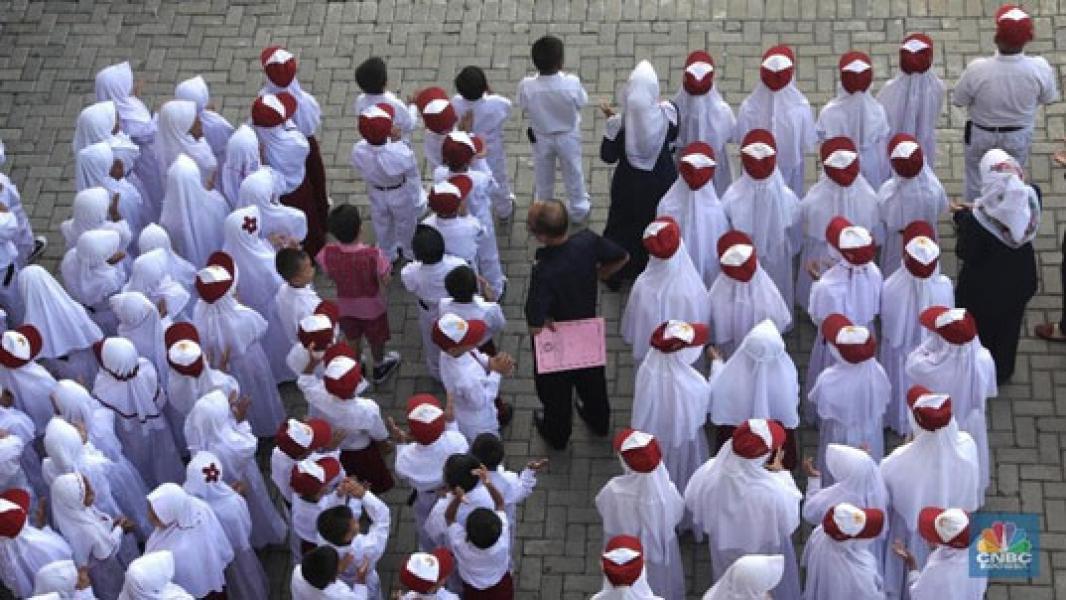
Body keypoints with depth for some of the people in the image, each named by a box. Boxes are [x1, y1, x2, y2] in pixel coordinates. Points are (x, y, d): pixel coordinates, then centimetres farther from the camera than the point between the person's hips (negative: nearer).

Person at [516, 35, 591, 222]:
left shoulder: (526, 86, -34)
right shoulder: (572, 83, -36)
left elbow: (522, 105, -13)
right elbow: (582, 102, -15)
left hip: (540, 138, 1)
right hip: (568, 136, -1)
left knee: (543, 177, 28)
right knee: (573, 174, 27)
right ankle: (579, 210, 49)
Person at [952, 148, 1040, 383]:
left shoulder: (977, 219, -38)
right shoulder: (1031, 198, -24)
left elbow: (965, 253, -21)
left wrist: (961, 218, -10)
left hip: (984, 288, -4)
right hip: (1019, 282, 4)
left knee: (980, 330, 25)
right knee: (1008, 328, 31)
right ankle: (1002, 372, 55)